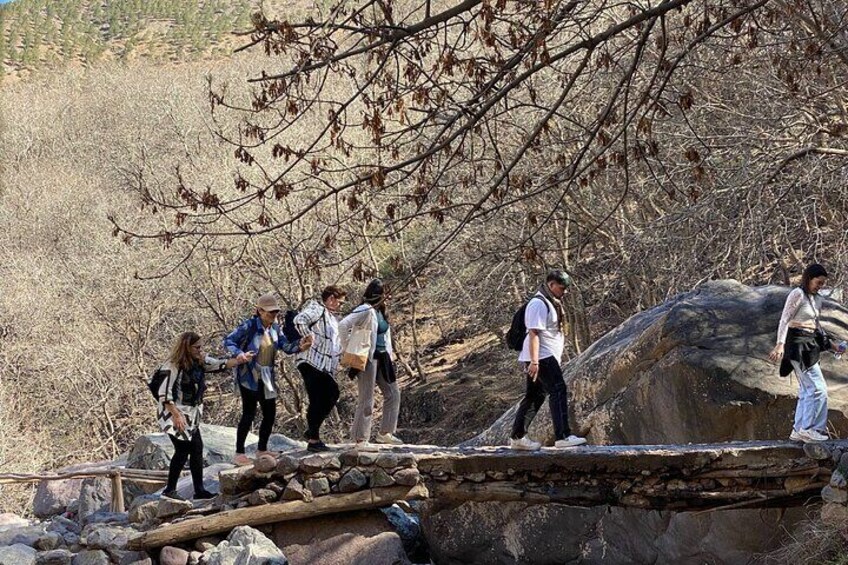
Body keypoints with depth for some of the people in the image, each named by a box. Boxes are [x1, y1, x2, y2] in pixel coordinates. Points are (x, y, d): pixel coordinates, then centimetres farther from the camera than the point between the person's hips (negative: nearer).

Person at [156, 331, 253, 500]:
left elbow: (220, 365, 11)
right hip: (175, 414, -8)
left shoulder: (200, 362, 3)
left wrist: (238, 360, -6)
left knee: (197, 448, 7)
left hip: (191, 415, 8)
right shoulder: (173, 366, -20)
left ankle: (199, 490, 12)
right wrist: (176, 415, -23)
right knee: (183, 450, -9)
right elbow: (164, 394, -21)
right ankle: (170, 490, -1)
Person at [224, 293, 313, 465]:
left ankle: (262, 449, 26)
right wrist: (239, 354, -28)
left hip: (267, 378, 7)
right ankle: (239, 454, 2)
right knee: (249, 414, -6)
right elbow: (228, 341, -12)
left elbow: (286, 346, 4)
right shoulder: (249, 326, -13)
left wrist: (300, 345, -15)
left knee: (270, 413, 9)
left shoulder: (275, 328, 6)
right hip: (249, 376, -7)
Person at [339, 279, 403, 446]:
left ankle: (385, 433, 21)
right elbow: (343, 325, -26)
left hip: (381, 358, 10)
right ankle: (361, 439, 4)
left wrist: (389, 354, 14)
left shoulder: (380, 312, 11)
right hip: (367, 358, -10)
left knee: (393, 394, 13)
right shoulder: (365, 311, -17)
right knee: (367, 400, -4)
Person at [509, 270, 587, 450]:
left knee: (534, 396, 11)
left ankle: (518, 437, 14)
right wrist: (534, 361, -26)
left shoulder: (551, 303, 20)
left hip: (547, 357, 11)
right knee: (558, 391, -15)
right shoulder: (539, 304, -13)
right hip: (541, 357, -11)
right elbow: (534, 333, -20)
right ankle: (563, 436, -20)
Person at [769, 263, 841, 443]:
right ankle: (808, 428, -9)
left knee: (806, 391, 11)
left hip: (809, 346, 9)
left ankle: (799, 430, 15)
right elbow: (784, 320, -16)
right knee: (818, 388, -12)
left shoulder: (817, 299, 15)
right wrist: (780, 344, -26)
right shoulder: (797, 294, -11)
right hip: (797, 345, -9)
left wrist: (830, 344, 19)